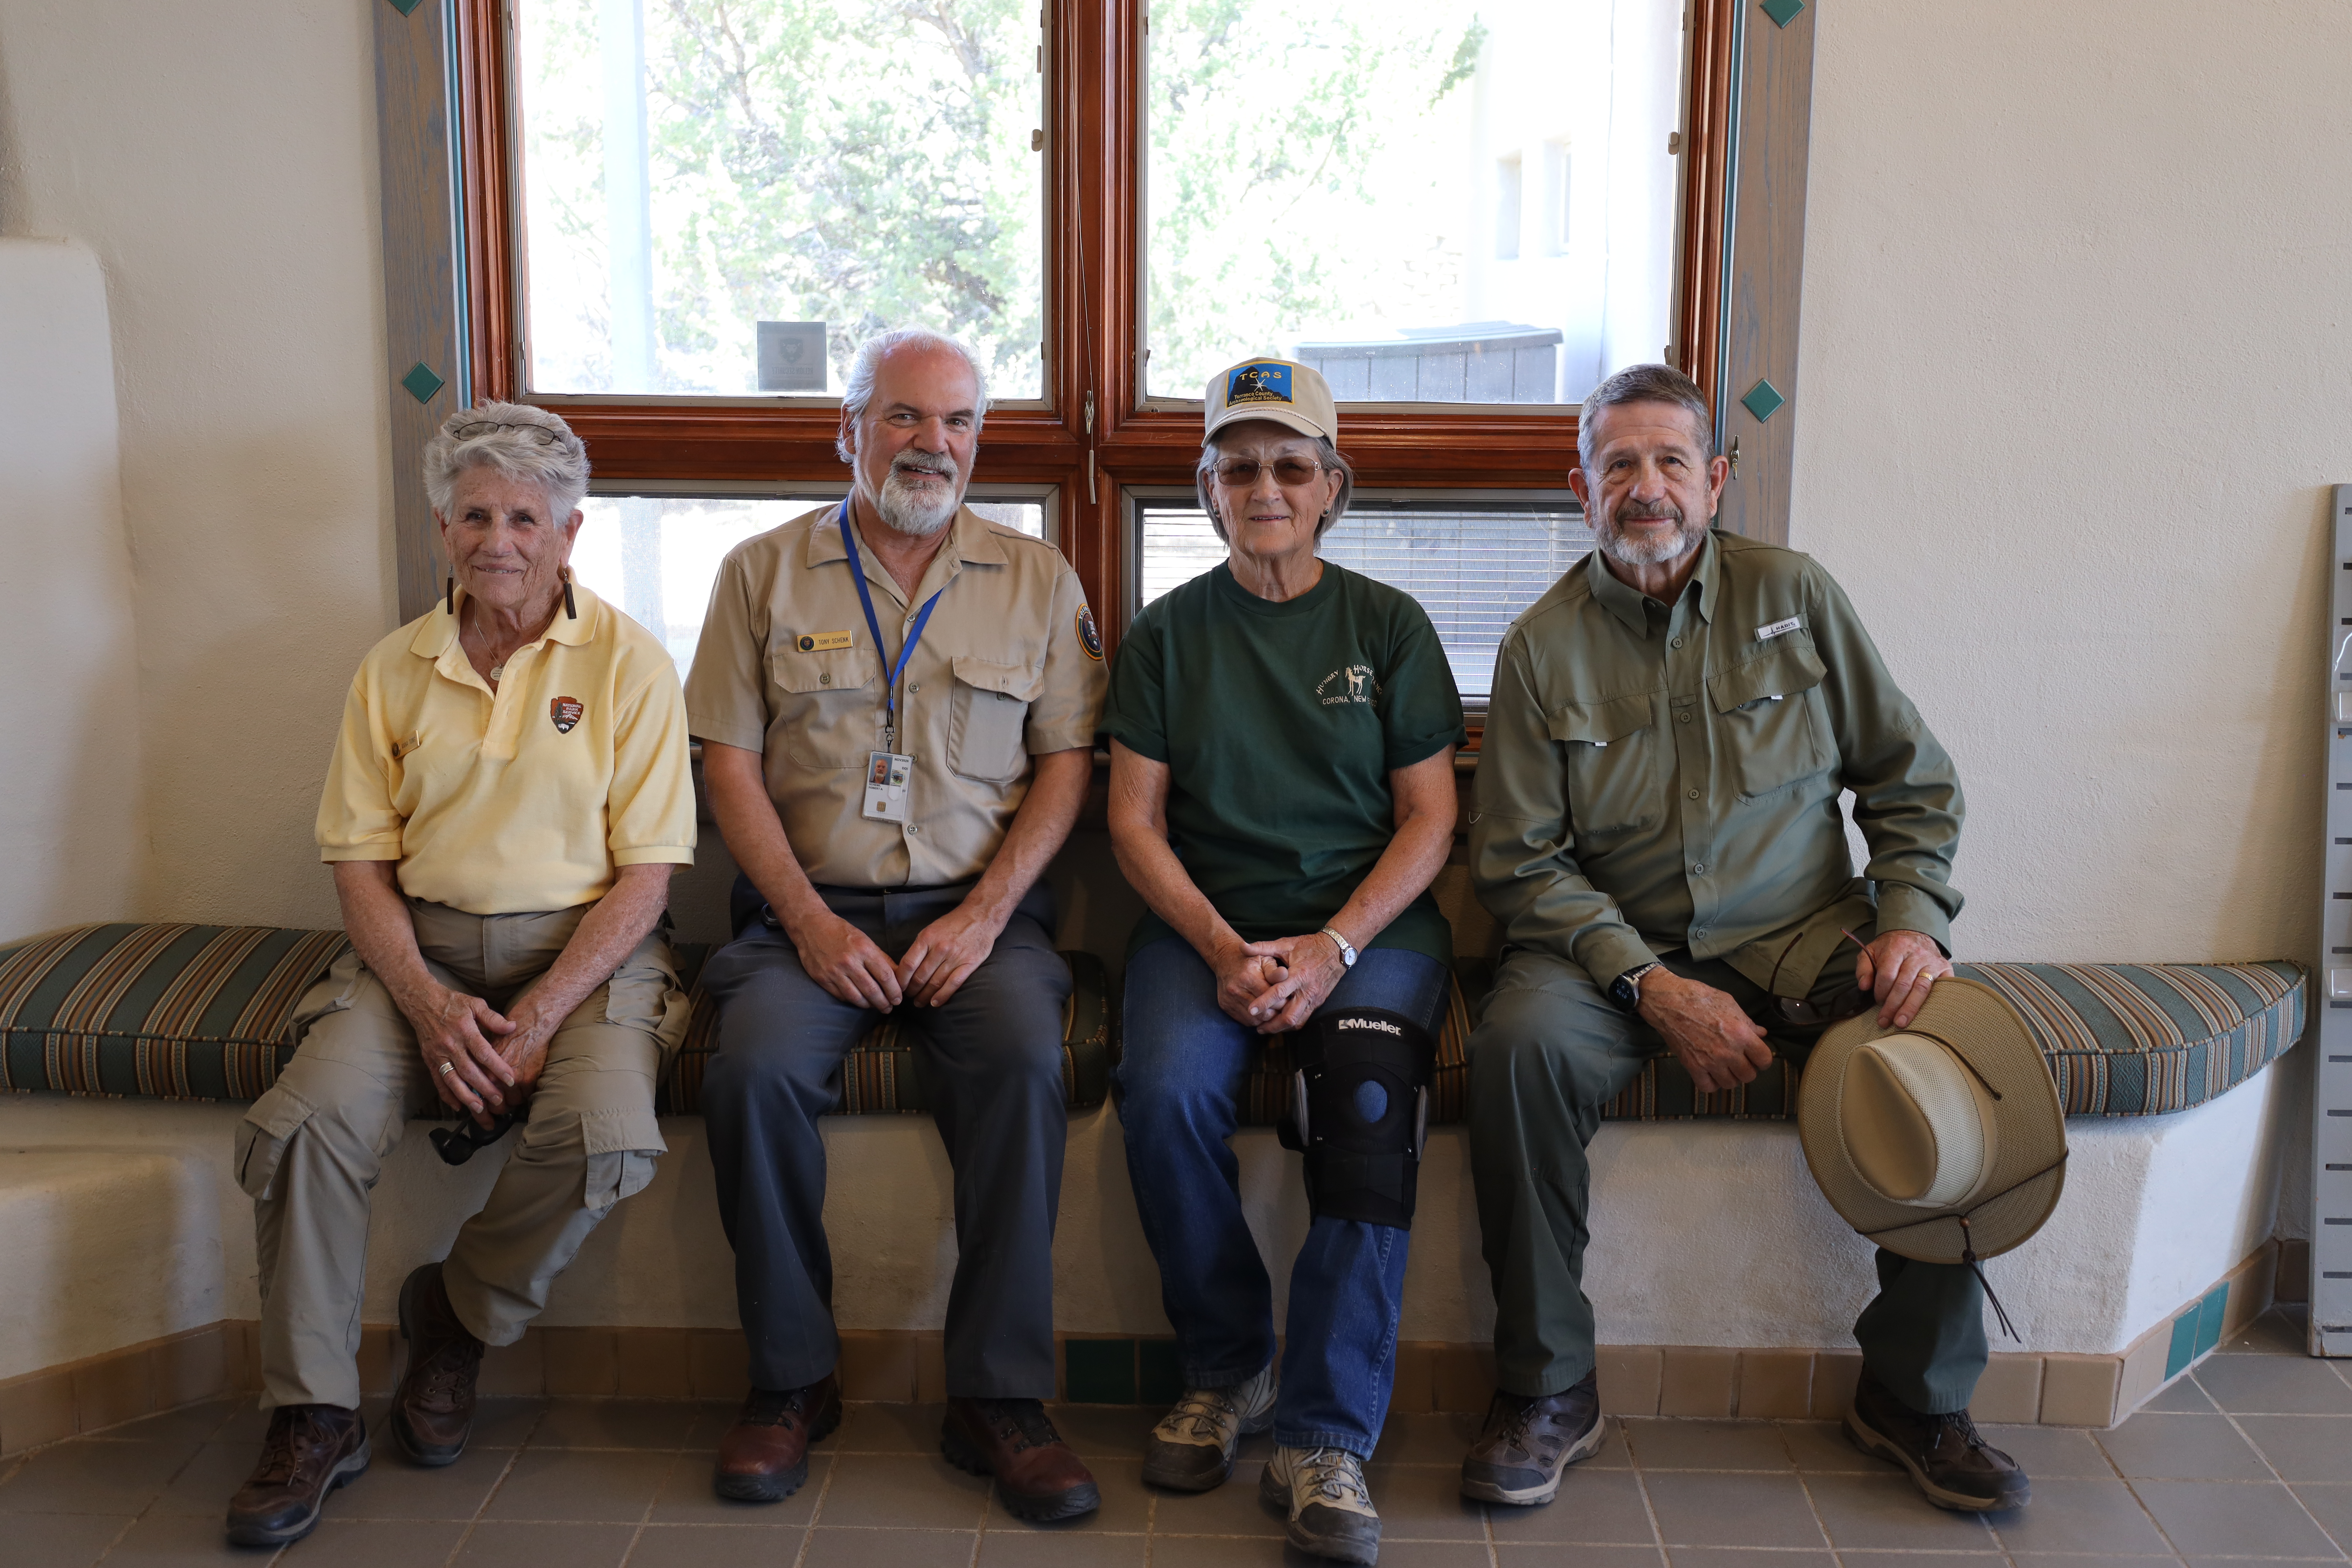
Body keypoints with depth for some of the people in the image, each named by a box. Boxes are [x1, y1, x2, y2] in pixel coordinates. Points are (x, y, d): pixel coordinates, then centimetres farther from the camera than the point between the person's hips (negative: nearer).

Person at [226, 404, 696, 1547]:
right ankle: (312, 1419, -8)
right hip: (420, 945, 2)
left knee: (606, 1139, -30)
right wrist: (429, 1003, -12)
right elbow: (359, 861, 6)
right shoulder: (393, 671, 9)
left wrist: (538, 1015, -17)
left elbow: (646, 876, -6)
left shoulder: (628, 664, -1)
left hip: (584, 946, -2)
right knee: (306, 1120, -25)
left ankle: (458, 1312, 1)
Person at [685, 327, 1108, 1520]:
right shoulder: (763, 573, 10)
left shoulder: (1037, 581, 11)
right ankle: (791, 1382, -8)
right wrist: (811, 922, -9)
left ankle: (998, 1399, -17)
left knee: (1024, 1064, -30)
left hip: (978, 909, 0)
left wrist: (984, 914, -9)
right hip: (809, 909, 0)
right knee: (756, 1071, -28)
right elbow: (730, 763, 4)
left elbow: (1066, 763, 5)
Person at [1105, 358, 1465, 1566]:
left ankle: (1323, 1439, -24)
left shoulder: (1389, 626, 9)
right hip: (1203, 920, 1)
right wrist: (1225, 947, -12)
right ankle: (1224, 1372, -6)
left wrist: (1334, 946, -12)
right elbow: (1135, 820, 5)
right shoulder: (1166, 634, 11)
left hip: (1369, 918, -1)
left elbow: (1429, 817, 5)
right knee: (1167, 1092, -29)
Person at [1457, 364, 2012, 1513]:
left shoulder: (1794, 597, 5)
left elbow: (1912, 781, 10)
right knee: (1520, 1044, -31)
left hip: (1804, 938, 1)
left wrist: (1912, 918, -9)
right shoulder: (1545, 646, 1)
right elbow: (1521, 861, -3)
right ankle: (1547, 1395, -14)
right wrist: (1656, 990, -15)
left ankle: (1916, 1393, -6)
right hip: (1617, 946, -1)